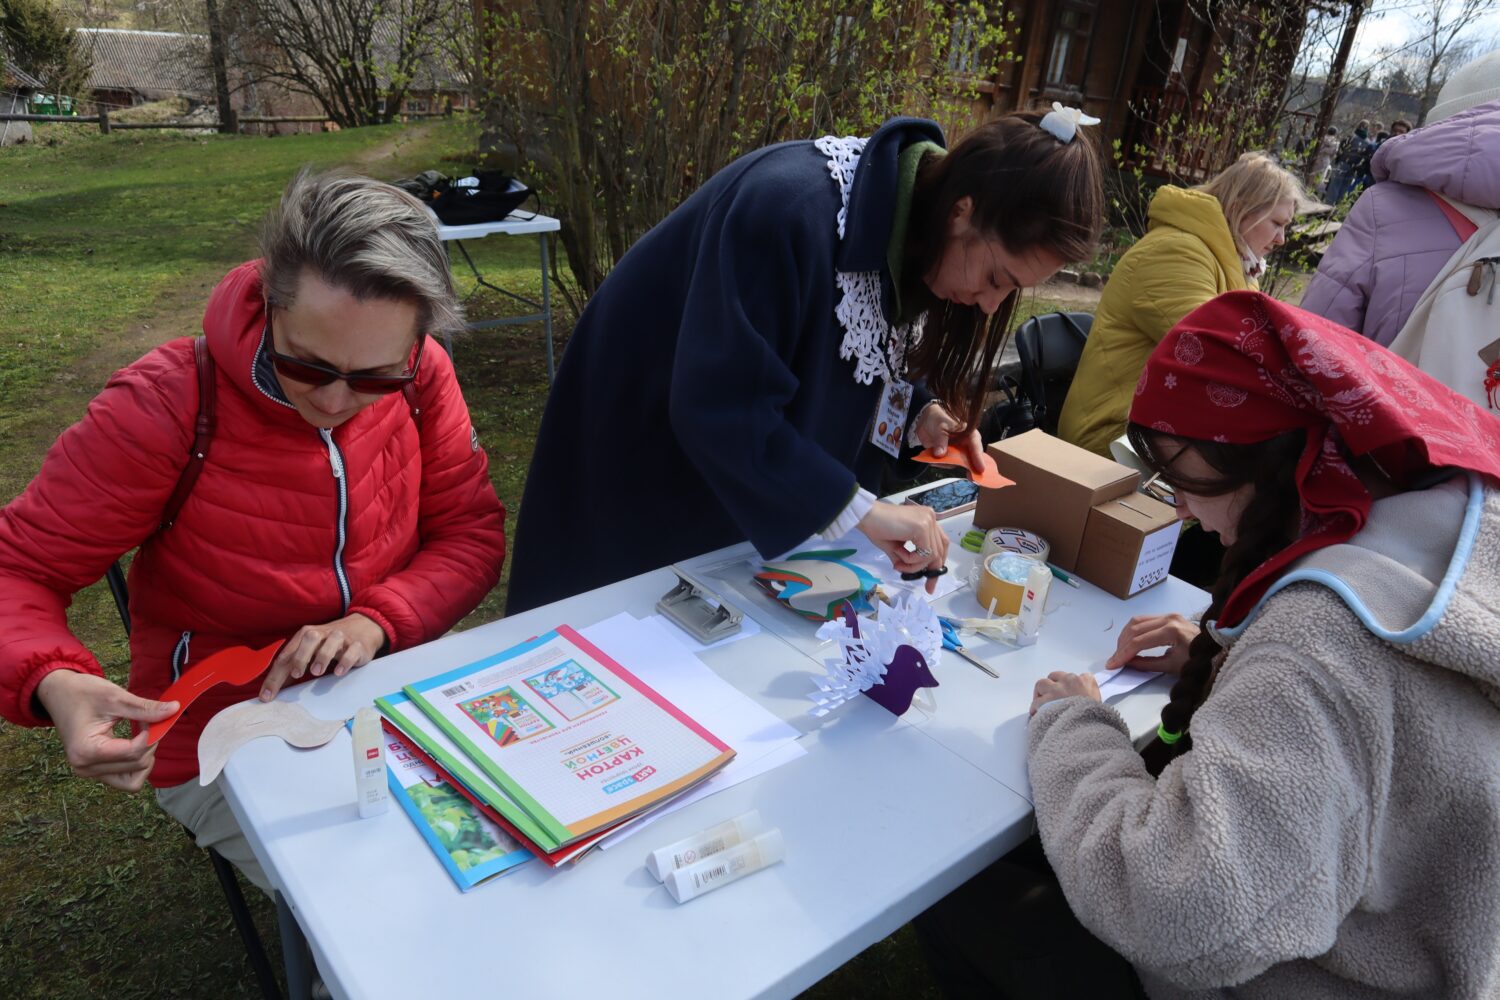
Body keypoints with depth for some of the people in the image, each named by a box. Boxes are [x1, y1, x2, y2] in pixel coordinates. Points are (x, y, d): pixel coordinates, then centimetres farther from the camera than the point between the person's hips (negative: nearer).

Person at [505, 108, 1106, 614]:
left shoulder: (907, 220, -9)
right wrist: (858, 509, -35)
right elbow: (719, 407, -37)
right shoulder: (794, 210, -35)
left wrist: (919, 409, -12)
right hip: (643, 456, -6)